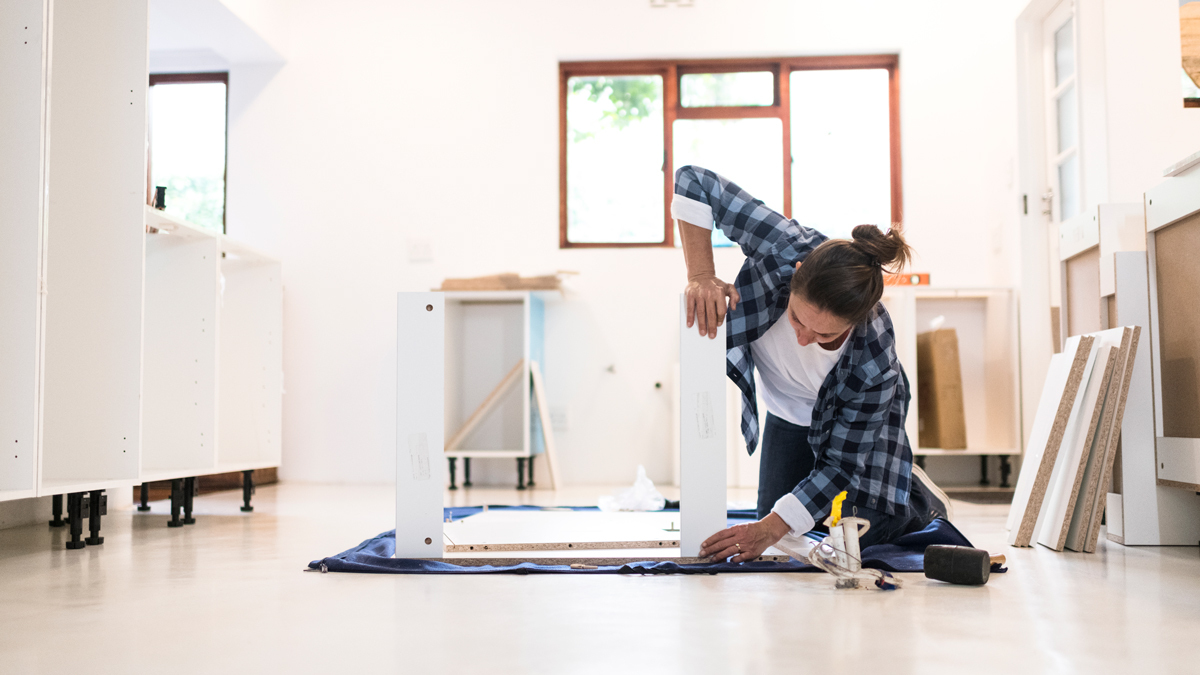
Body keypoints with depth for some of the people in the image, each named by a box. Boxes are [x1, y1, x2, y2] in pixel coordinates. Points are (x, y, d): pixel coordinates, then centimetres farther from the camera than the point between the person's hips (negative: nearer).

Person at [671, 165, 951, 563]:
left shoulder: (876, 360, -41)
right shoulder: (786, 248, -40)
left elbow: (839, 463, -30)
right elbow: (694, 182, -35)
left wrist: (770, 529, -38)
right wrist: (701, 275, -44)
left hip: (852, 419, -3)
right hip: (787, 416, 3)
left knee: (860, 533, -10)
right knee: (783, 540, 3)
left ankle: (918, 494, 20)